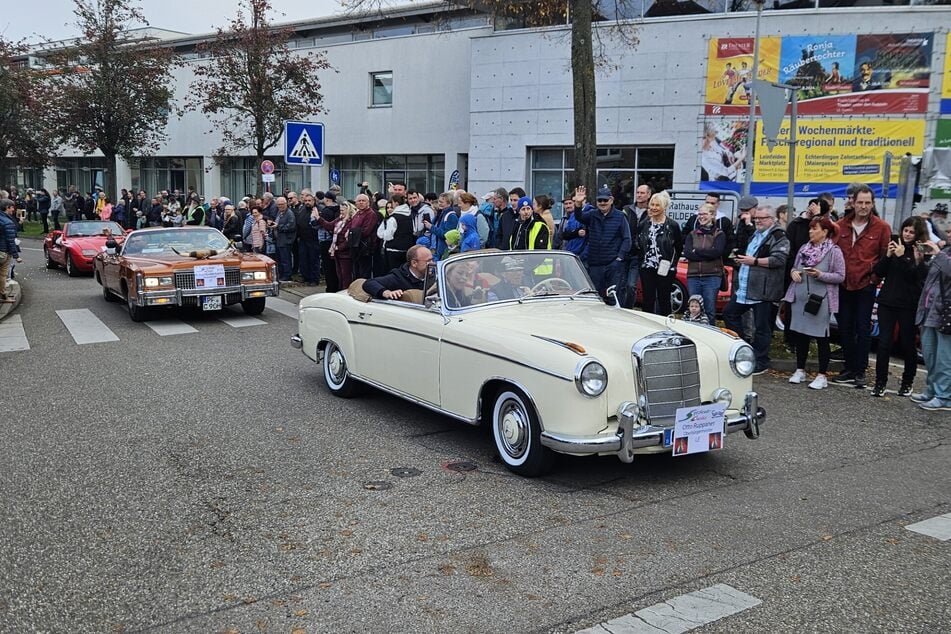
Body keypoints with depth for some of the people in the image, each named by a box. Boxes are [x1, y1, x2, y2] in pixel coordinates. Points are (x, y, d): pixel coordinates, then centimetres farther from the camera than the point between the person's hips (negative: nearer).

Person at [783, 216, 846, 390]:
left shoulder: (834, 251, -6)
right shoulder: (804, 248, 10)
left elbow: (840, 276, -8)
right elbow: (794, 267, 20)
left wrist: (820, 275, -20)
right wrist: (793, 272, -2)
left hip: (821, 300, -5)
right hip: (799, 299, 6)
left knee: (821, 337, 0)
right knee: (799, 334, 10)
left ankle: (822, 376, 7)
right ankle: (800, 370, 22)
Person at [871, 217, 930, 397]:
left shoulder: (921, 252, -4)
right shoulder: (894, 245, 8)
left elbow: (916, 276, -16)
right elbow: (878, 272, 6)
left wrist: (902, 257, -21)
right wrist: (888, 256, -9)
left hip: (908, 305, -3)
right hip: (887, 301, 3)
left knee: (908, 344, 8)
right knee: (884, 342, 0)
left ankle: (907, 382, 23)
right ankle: (880, 382, 5)